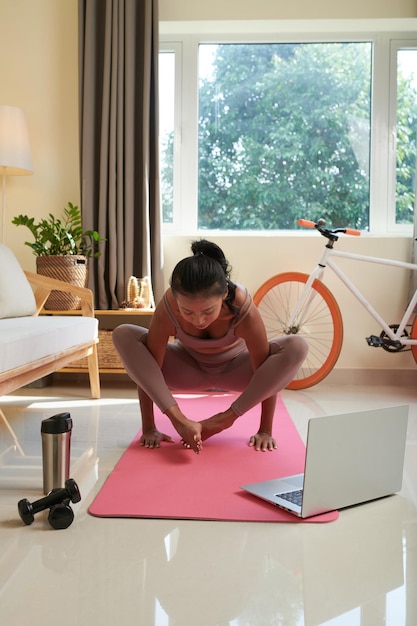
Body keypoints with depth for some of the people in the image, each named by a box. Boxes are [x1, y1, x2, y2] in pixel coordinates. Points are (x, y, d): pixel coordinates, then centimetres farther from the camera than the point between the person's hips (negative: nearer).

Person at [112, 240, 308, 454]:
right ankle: (179, 420, -26)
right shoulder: (167, 307, -34)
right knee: (123, 335, -25)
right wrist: (149, 429, -24)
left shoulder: (243, 307, -36)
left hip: (234, 370, 0)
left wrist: (265, 431, -23)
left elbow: (266, 372, -26)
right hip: (190, 369, 1)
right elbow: (147, 370, -25)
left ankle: (226, 418, -23)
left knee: (297, 347, -30)